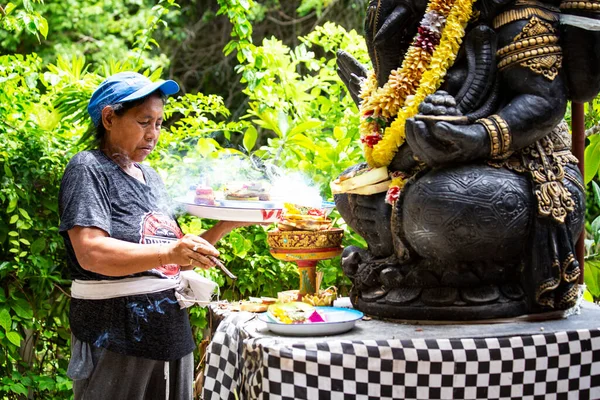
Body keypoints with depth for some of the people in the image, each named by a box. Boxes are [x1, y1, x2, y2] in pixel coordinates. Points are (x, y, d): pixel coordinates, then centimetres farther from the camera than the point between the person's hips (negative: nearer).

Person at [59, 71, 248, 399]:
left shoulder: (151, 178, 17)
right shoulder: (88, 169, -6)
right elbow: (90, 253, -21)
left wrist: (226, 226, 6)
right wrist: (167, 252, -33)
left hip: (171, 333, 7)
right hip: (115, 339, -7)